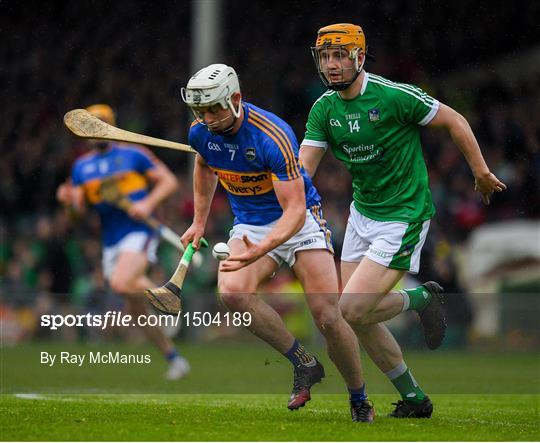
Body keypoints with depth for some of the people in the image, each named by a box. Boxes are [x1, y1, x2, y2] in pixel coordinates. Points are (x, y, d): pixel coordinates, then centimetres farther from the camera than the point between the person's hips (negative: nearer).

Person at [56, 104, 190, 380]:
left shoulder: (132, 155, 0)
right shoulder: (81, 167, 13)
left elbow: (169, 181, 0)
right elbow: (80, 209, 11)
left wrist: (148, 204, -15)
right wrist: (69, 200, -12)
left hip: (139, 232, -5)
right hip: (111, 241, 6)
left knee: (120, 284, -32)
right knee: (137, 313, 5)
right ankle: (174, 358, 16)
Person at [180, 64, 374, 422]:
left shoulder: (273, 136, -28)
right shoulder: (201, 133, -8)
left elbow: (294, 210, -31)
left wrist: (261, 250, -46)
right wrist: (199, 221, 21)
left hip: (300, 220, -5)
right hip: (249, 225, 5)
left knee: (329, 318, -15)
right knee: (232, 292, -27)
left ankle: (360, 401, 8)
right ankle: (304, 364, -11)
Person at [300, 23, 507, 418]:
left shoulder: (394, 96, -19)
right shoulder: (324, 109, 0)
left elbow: (454, 121, -8)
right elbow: (301, 170, -2)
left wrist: (481, 173, -2)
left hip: (404, 218, -7)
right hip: (362, 212, 7)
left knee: (353, 310, -16)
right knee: (360, 316, 6)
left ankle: (423, 299, 11)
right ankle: (414, 399, 22)